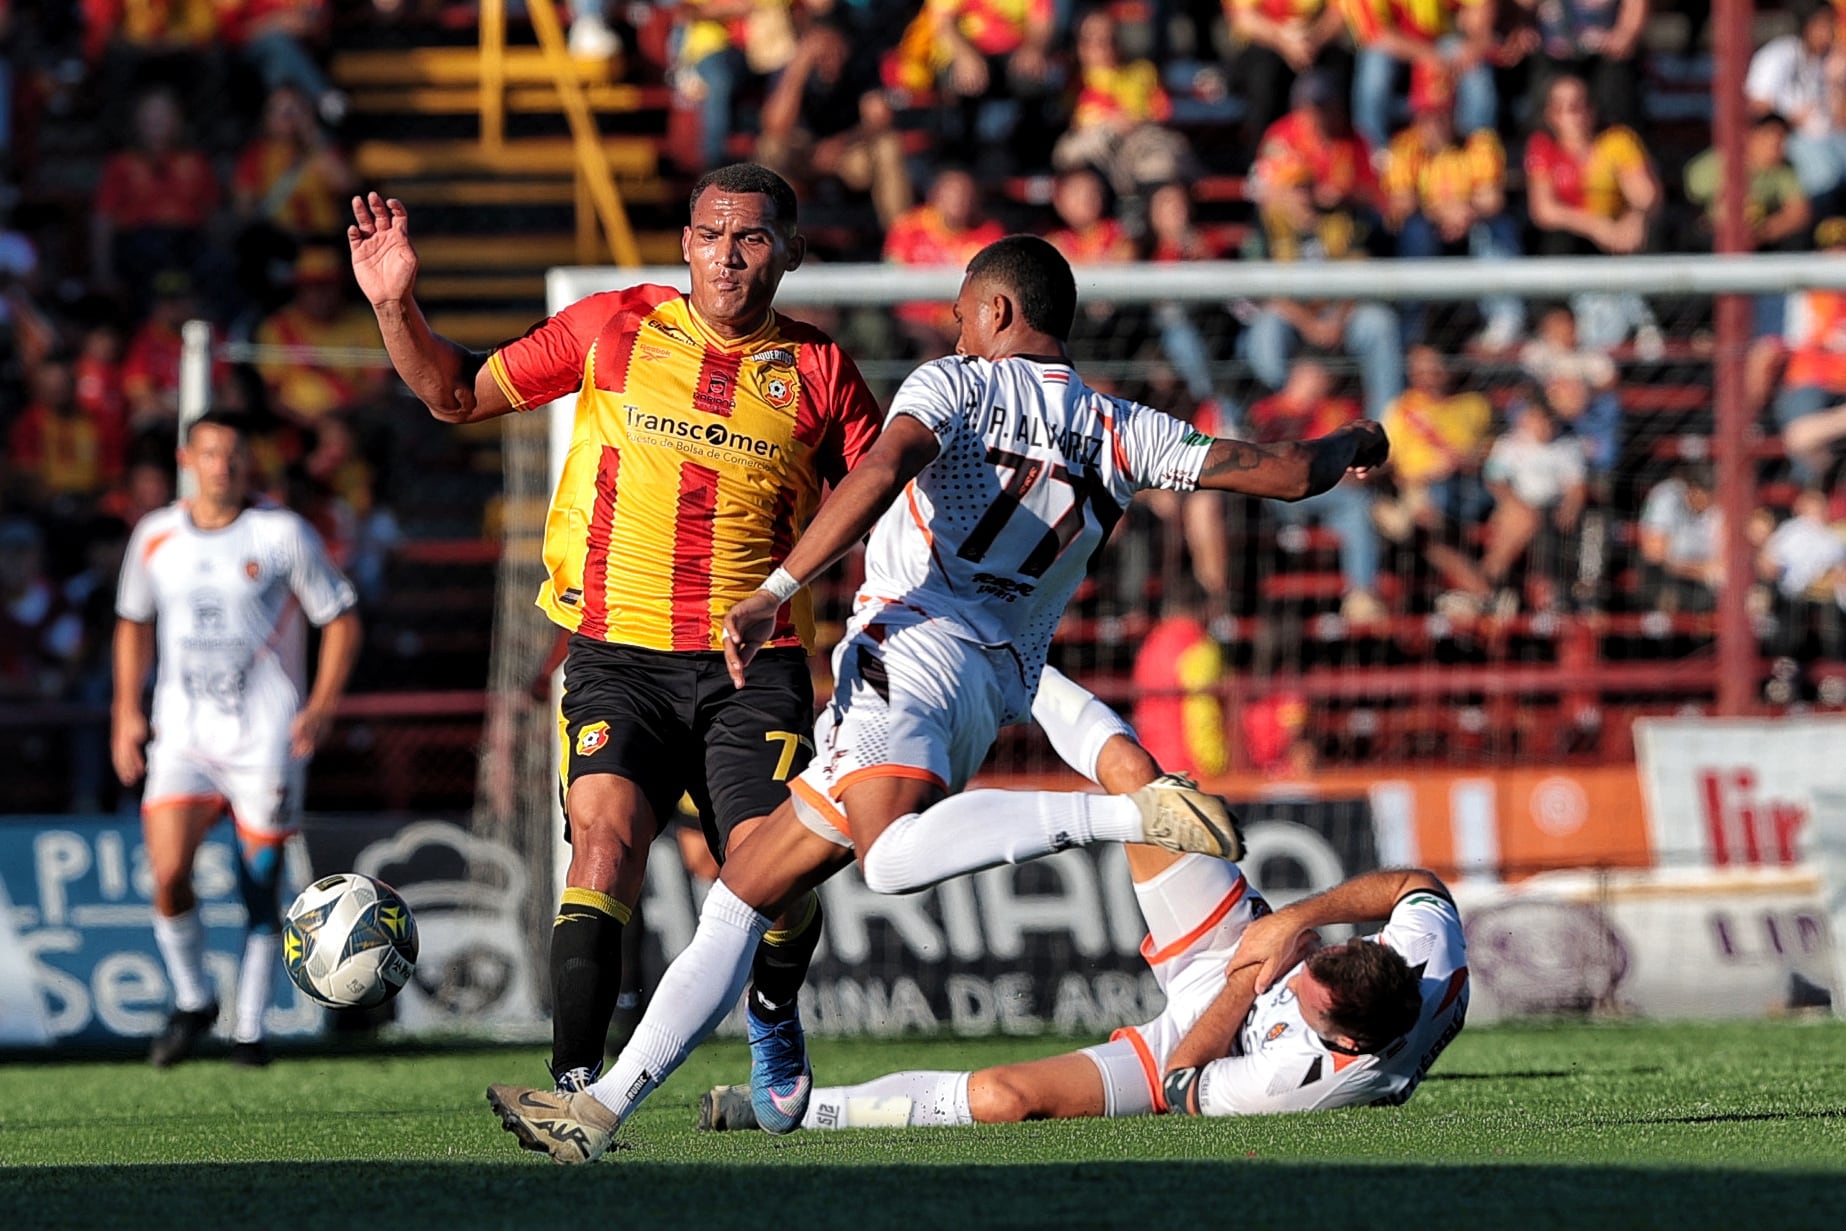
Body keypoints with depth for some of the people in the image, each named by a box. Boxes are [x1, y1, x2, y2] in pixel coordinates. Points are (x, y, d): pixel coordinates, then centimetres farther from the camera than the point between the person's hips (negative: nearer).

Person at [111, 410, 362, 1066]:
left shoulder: (283, 534, -3)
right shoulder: (155, 536, 6)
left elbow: (341, 620, 1)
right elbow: (134, 623, 21)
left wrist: (321, 708, -11)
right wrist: (126, 711, 11)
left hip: (265, 737, -2)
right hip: (181, 734, 2)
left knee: (261, 887, -1)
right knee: (168, 874, -14)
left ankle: (248, 1029, 12)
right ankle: (192, 1001, 8)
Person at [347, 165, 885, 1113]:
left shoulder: (816, 369, 7)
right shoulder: (613, 328, 7)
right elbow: (460, 395, 13)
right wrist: (396, 307, 0)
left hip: (755, 668, 0)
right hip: (619, 652, 0)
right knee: (606, 838, -23)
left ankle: (772, 1018, 23)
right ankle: (576, 1087, -22)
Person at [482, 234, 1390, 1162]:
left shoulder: (956, 383, 6)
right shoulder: (1122, 433, 19)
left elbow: (881, 472, -14)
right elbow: (1286, 472, 19)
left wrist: (773, 593, -19)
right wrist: (1349, 447, 41)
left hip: (913, 644, -8)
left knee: (894, 856, -38)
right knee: (739, 897, 10)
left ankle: (1135, 814, -40)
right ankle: (600, 1110, 6)